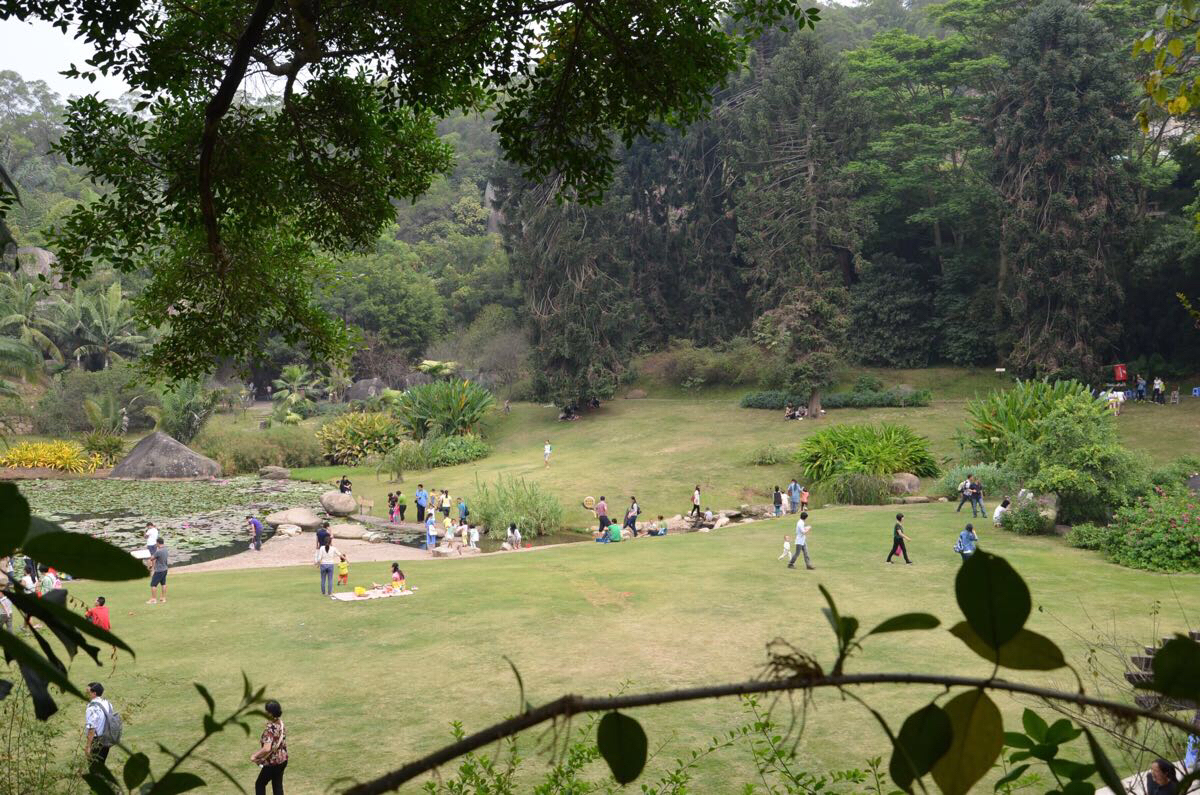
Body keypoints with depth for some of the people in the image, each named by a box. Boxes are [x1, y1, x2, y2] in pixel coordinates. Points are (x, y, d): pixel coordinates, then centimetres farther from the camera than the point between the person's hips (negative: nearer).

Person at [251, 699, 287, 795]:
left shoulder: (270, 729, -26)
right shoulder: (280, 724, -1)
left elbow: (267, 749, -38)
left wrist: (254, 756, -24)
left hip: (272, 763, -8)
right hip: (283, 760, 8)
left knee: (260, 784, 14)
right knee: (277, 786, 17)